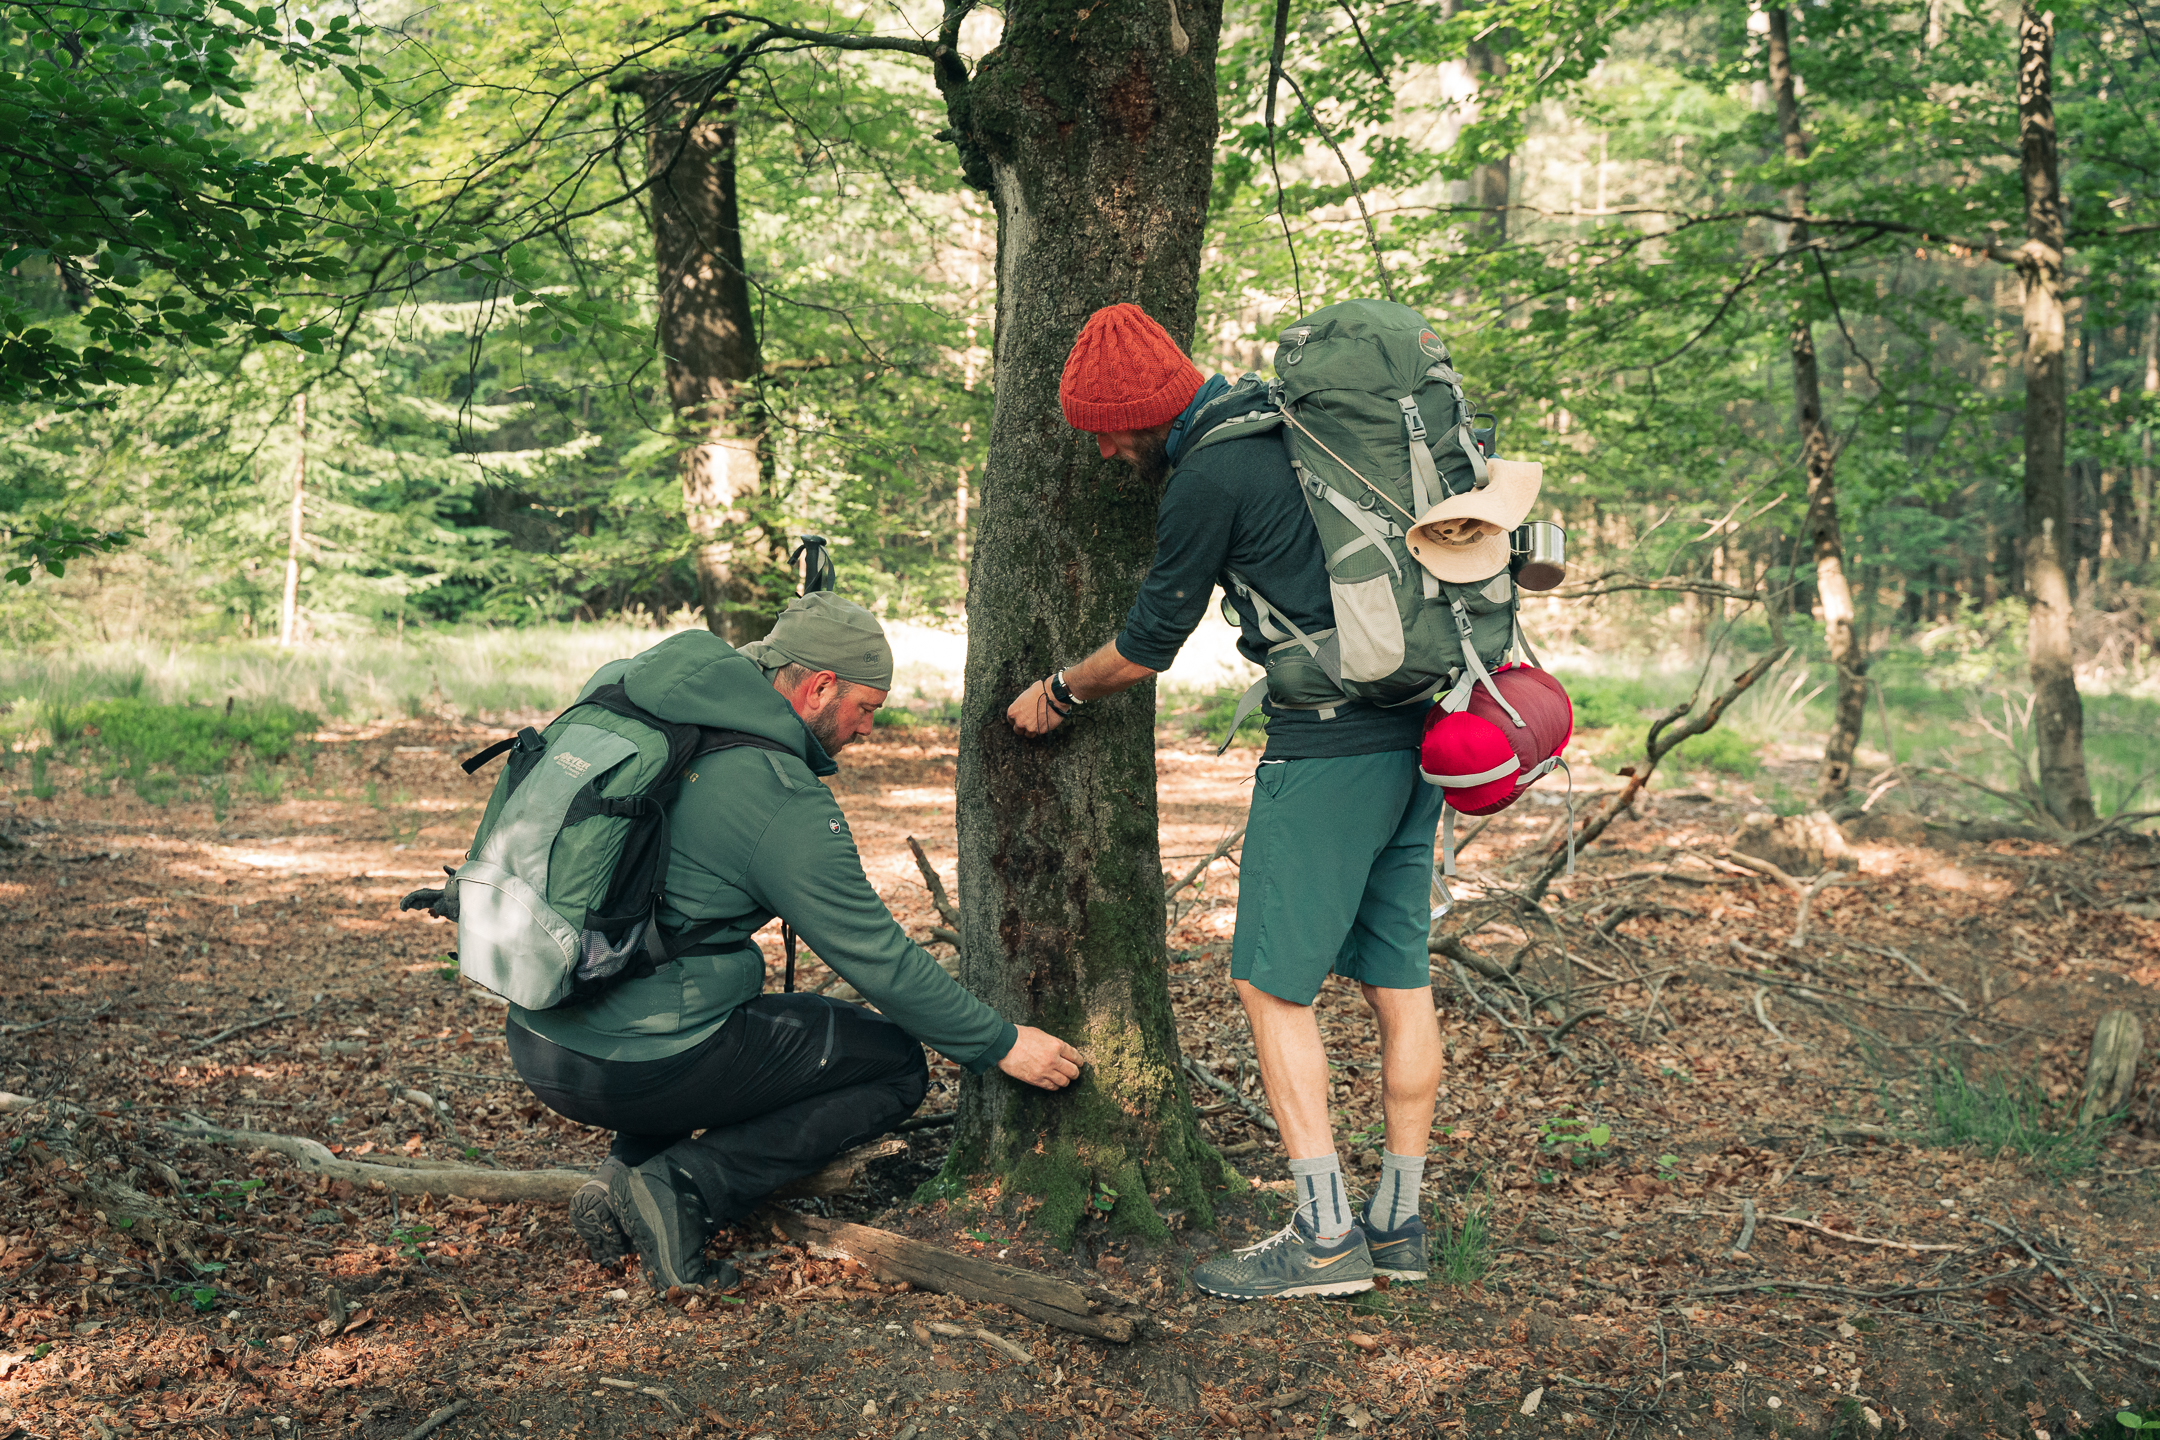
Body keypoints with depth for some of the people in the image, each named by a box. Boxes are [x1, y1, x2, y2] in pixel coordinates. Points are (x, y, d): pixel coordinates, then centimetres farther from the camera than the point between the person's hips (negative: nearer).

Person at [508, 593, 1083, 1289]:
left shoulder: (622, 688, 4)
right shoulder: (784, 802, -16)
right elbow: (880, 958, -11)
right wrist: (1002, 1043, 1)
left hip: (534, 1037, 8)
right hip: (638, 1067, -8)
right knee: (897, 1065, 6)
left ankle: (626, 1170, 14)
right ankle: (684, 1187, -6)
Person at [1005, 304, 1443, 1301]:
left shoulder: (1211, 477, -10)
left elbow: (1147, 647, -1)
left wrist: (1058, 693, 15)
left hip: (1330, 744, -9)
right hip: (1419, 730, 9)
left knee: (1271, 984, -1)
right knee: (1397, 977, 11)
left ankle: (1324, 1237, -1)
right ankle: (1398, 1225, 18)